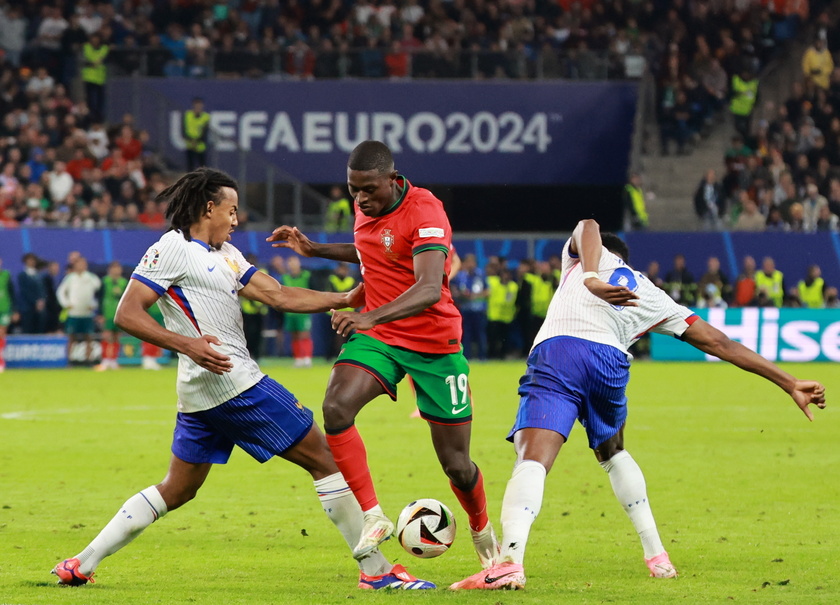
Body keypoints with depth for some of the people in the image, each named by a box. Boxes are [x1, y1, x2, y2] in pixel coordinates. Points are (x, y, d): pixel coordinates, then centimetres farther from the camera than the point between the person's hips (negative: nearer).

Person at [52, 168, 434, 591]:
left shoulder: (225, 255, 20)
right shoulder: (173, 248, -8)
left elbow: (278, 296, 14)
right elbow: (127, 314, -13)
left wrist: (344, 299, 5)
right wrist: (186, 344, -25)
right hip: (231, 381, -10)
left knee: (175, 491, 15)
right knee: (323, 458, -4)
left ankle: (82, 564, 13)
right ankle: (376, 569, -2)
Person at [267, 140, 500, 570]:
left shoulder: (424, 212, -22)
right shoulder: (365, 206, 2)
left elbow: (429, 289, -35)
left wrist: (371, 317, -49)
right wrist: (315, 249, 15)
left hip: (434, 345, -5)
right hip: (377, 338, 5)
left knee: (455, 464, 2)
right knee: (336, 406, -26)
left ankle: (482, 532, 33)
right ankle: (373, 517, -19)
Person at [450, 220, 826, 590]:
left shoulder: (582, 257, 29)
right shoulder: (654, 299, 32)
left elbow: (587, 227, 5)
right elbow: (718, 343, 30)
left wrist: (591, 280, -12)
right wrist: (790, 384, 31)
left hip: (554, 354, -3)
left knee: (532, 459, -18)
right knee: (612, 453, 31)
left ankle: (510, 561, -40)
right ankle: (657, 556, 29)